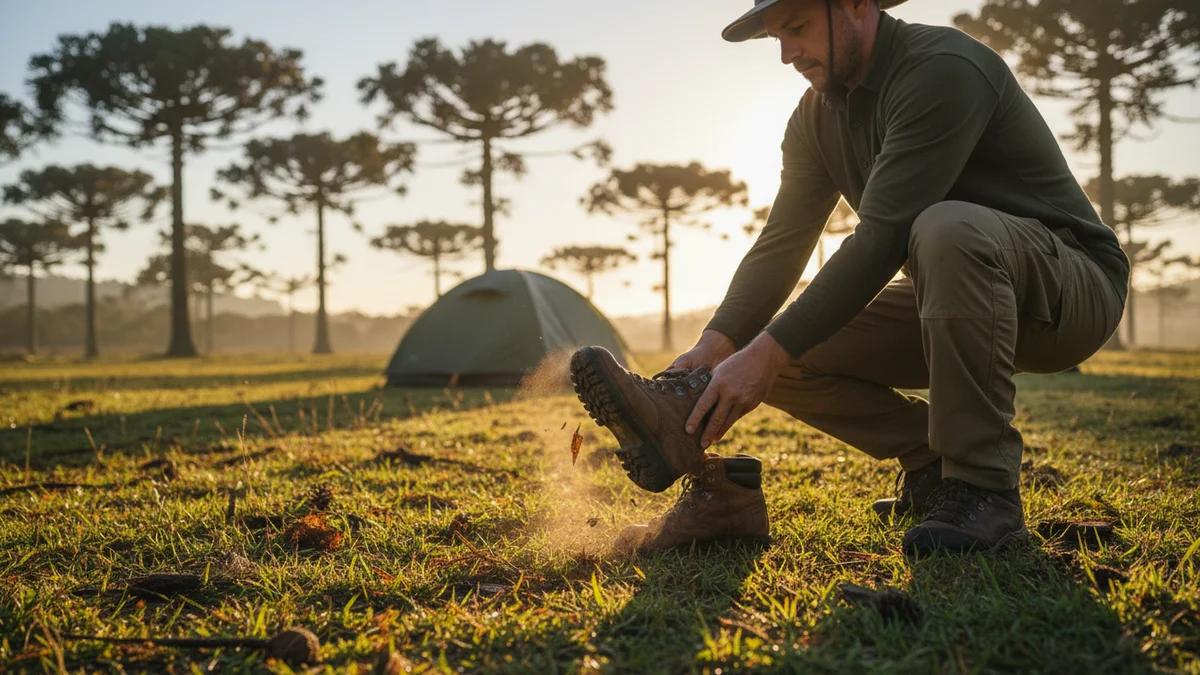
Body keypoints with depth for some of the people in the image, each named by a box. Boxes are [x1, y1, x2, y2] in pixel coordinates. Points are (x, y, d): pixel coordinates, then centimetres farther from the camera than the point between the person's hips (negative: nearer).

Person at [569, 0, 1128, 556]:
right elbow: (779, 249, -2)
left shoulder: (943, 68, -23)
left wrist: (769, 350, -32)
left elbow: (882, 239, -30)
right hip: (947, 302, 7)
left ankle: (981, 486, -29)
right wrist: (715, 345, -19)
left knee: (946, 230, -39)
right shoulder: (816, 119, 3)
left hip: (1075, 283, -7)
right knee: (787, 354, -8)